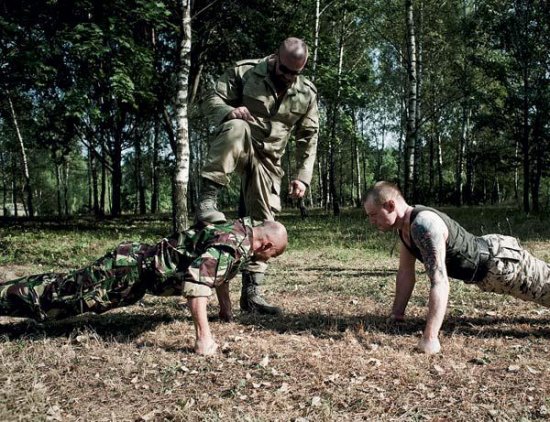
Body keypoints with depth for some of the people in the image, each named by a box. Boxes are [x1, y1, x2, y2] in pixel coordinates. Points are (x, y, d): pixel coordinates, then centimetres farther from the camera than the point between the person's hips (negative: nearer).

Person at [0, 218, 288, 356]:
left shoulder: (241, 234, 6)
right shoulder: (232, 243, -25)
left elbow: (220, 269, 25)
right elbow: (196, 279, -39)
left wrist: (226, 312, 27)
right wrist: (203, 336, -37)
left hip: (139, 262, 9)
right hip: (131, 270, -9)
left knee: (66, 287, 19)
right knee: (60, 295, 0)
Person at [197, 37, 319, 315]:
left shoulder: (307, 93, 2)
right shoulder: (244, 72, -8)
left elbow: (308, 138, 6)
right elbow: (211, 101, -7)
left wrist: (302, 177, -3)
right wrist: (229, 111, -31)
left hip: (267, 160, 3)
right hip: (234, 150, -3)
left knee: (261, 223, -3)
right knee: (237, 127, -38)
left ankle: (251, 293, 3)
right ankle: (207, 199, -36)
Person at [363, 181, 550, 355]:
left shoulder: (424, 225, -38)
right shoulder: (405, 227, -8)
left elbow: (439, 282, -44)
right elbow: (406, 273, 2)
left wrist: (430, 339, -46)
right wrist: (396, 315, 2)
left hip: (501, 261, -9)